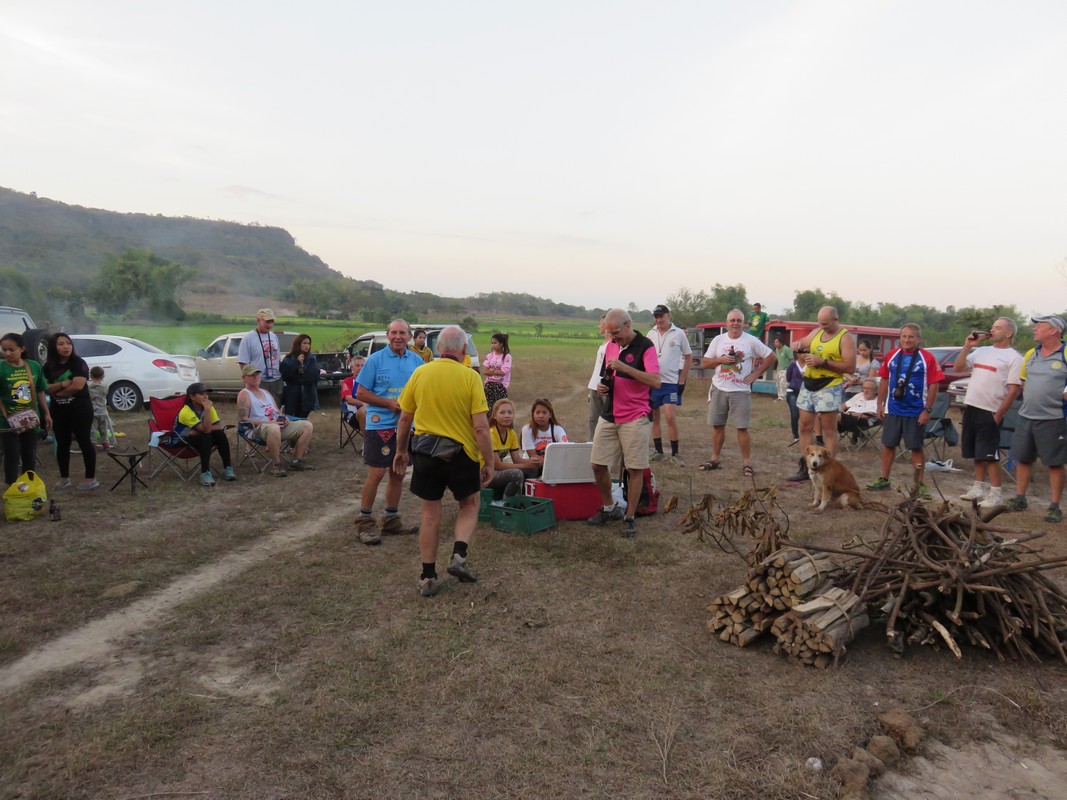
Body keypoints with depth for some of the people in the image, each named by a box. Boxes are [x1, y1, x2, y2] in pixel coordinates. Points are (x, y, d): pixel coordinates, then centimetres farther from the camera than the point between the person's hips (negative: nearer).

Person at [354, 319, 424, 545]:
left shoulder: (417, 361, 6)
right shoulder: (375, 359, -6)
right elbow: (361, 393, -6)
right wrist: (390, 403, -16)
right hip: (380, 424, -5)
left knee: (398, 474, 12)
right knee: (376, 474, -4)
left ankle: (391, 520, 25)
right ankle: (364, 522, 9)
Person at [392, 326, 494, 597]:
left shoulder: (420, 374, -2)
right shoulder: (470, 377, -10)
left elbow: (405, 418, 6)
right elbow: (481, 427, -14)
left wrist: (401, 451, 18)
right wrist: (489, 462, -5)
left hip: (425, 450, 2)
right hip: (461, 452, -2)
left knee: (430, 513, 13)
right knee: (469, 505, 20)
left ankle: (428, 577, 17)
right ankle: (459, 555, 2)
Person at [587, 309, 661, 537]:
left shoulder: (645, 347, -12)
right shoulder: (611, 345, 9)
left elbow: (655, 381, -23)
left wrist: (624, 367, -28)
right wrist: (603, 386, -1)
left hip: (634, 418, -7)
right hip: (609, 416, 7)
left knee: (634, 469, 1)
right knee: (598, 465, 8)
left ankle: (630, 517, 14)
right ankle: (609, 508, 28)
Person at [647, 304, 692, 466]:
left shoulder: (679, 334, -3)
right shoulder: (651, 334, 7)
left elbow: (688, 357, 1)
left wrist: (682, 381, -4)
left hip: (671, 383, -4)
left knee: (670, 417, -10)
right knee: (654, 418, 8)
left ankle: (675, 454, 1)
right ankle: (659, 452, 18)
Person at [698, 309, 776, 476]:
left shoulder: (751, 341, -3)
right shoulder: (718, 340, 4)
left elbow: (771, 357, 2)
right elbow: (704, 363, 4)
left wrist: (756, 374, -3)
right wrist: (721, 360, -13)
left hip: (741, 391, -3)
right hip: (719, 389, 3)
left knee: (742, 427, -2)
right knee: (717, 425, 9)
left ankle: (746, 463, 6)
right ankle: (714, 459, 21)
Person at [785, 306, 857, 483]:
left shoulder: (845, 338, -7)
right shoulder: (817, 332, 11)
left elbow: (850, 367, -13)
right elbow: (802, 344, 25)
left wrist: (823, 362, -19)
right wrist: (798, 345, 0)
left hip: (829, 388, -7)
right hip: (808, 385, 7)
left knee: (829, 431, -2)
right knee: (805, 427, 8)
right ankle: (804, 470, 14)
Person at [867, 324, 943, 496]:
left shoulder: (927, 358, -6)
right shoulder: (892, 355, 4)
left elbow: (933, 385, -7)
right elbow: (884, 380, 9)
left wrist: (927, 410, -11)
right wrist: (880, 405, 6)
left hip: (916, 413, -3)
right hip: (893, 410, 3)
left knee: (916, 448, 4)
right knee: (888, 444, 9)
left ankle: (919, 484, 14)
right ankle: (883, 479, 21)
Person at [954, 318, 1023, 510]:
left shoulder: (1013, 357, -6)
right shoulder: (981, 351, 13)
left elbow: (1014, 389, -11)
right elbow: (958, 367, 11)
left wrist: (999, 415, -14)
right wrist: (967, 346, 0)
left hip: (990, 412, -6)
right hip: (971, 408, 7)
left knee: (989, 454, -4)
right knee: (977, 453, 14)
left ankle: (996, 492, 4)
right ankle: (979, 487, 24)